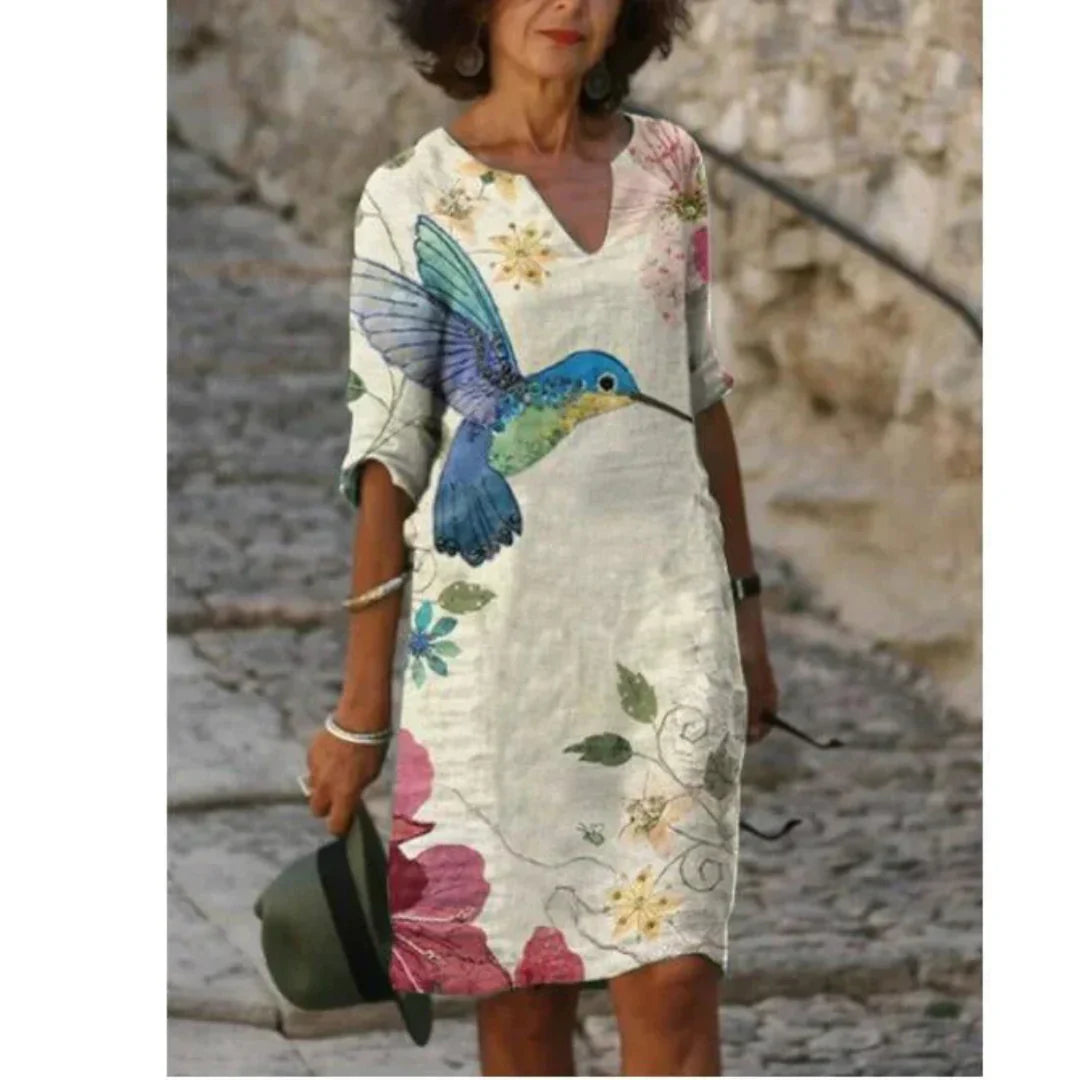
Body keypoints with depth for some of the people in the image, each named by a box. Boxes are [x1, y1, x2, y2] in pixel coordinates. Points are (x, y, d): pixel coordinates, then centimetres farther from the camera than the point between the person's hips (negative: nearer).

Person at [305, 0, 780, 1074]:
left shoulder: (666, 164, 7)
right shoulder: (413, 200, -4)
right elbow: (385, 458, -4)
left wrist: (744, 611, 16)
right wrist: (360, 709, -5)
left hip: (662, 621, 2)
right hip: (495, 621, -2)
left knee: (676, 985, -6)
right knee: (523, 989, 4)